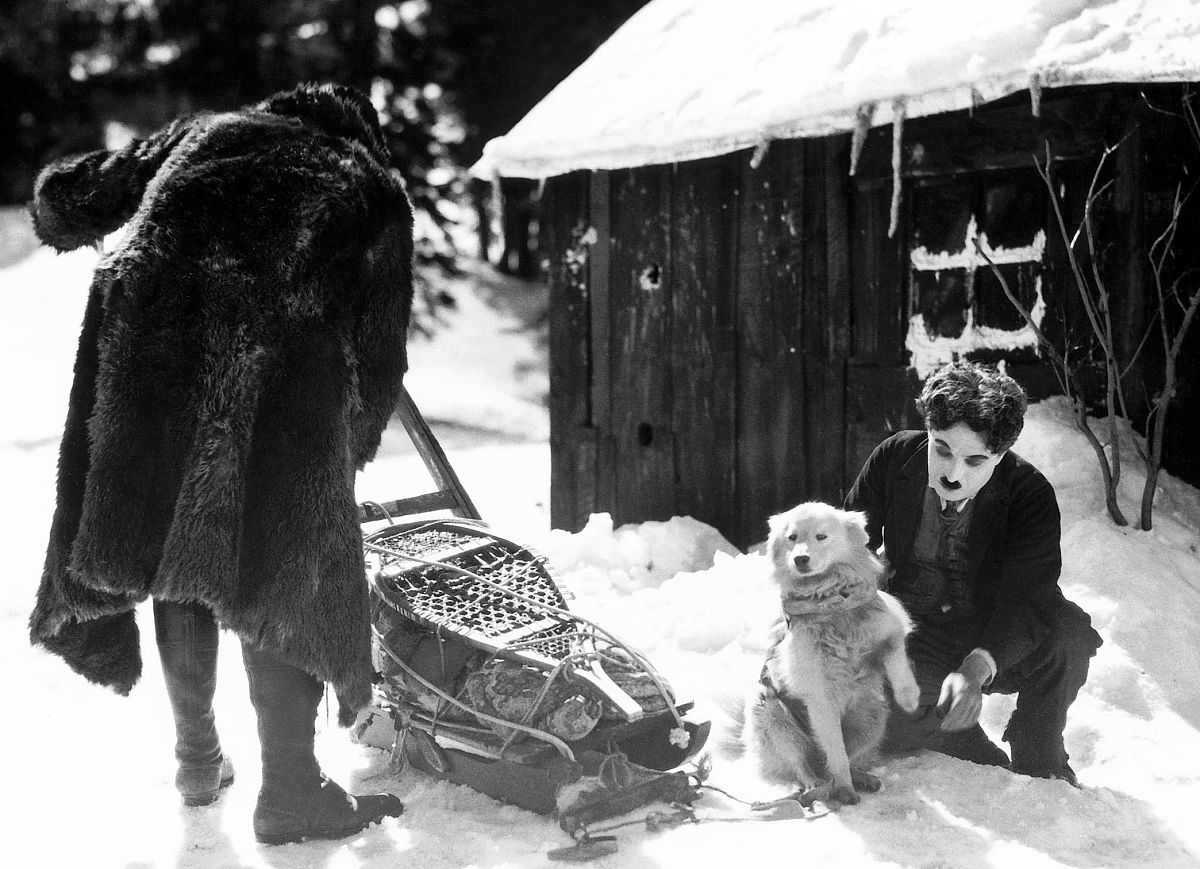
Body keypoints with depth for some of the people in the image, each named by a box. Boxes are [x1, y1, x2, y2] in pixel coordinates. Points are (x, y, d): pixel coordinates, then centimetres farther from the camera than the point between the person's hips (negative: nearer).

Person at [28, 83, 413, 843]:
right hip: (275, 369, -3)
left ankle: (199, 758, 33)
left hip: (144, 346, 3)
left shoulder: (210, 133, 26)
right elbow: (380, 356, 18)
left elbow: (66, 196, 26)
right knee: (282, 572, 9)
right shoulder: (376, 191, 21)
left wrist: (61, 226, 49)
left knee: (171, 542, 19)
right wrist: (346, 453, 31)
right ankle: (291, 791, 14)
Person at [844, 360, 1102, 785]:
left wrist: (976, 670, -48)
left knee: (1070, 632, -33)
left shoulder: (1030, 495, -20)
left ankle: (1039, 766, -7)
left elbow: (1024, 601, -29)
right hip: (915, 630, 1)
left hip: (998, 643, -1)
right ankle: (990, 766, -2)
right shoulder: (894, 459, -13)